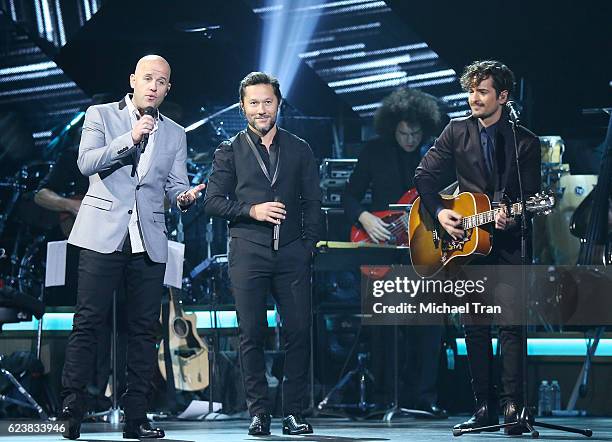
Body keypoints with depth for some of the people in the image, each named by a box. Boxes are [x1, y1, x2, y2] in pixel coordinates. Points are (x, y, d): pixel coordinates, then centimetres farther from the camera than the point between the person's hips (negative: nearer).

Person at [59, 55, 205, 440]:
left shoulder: (175, 134, 16)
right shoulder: (101, 116, 6)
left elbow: (176, 186, 13)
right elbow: (87, 162, -8)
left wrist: (185, 197, -10)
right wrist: (130, 138, -18)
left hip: (150, 242, 3)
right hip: (104, 235, -3)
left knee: (145, 329, 2)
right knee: (88, 322, -7)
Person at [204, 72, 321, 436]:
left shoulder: (299, 150, 14)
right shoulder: (230, 152, 9)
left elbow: (312, 203, 13)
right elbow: (213, 201, 4)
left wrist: (309, 245, 2)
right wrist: (252, 210, -10)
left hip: (292, 253, 1)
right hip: (248, 253, -1)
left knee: (298, 331, -3)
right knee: (252, 334, -2)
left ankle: (294, 412, 3)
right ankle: (259, 412, 3)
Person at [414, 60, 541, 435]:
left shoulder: (525, 141, -2)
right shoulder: (458, 131, 6)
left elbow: (531, 198, -2)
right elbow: (424, 175, 7)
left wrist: (512, 219, -22)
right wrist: (439, 212, -7)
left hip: (508, 242, -3)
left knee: (511, 324, -9)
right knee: (474, 326, 4)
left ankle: (514, 407, -9)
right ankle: (485, 407, 8)